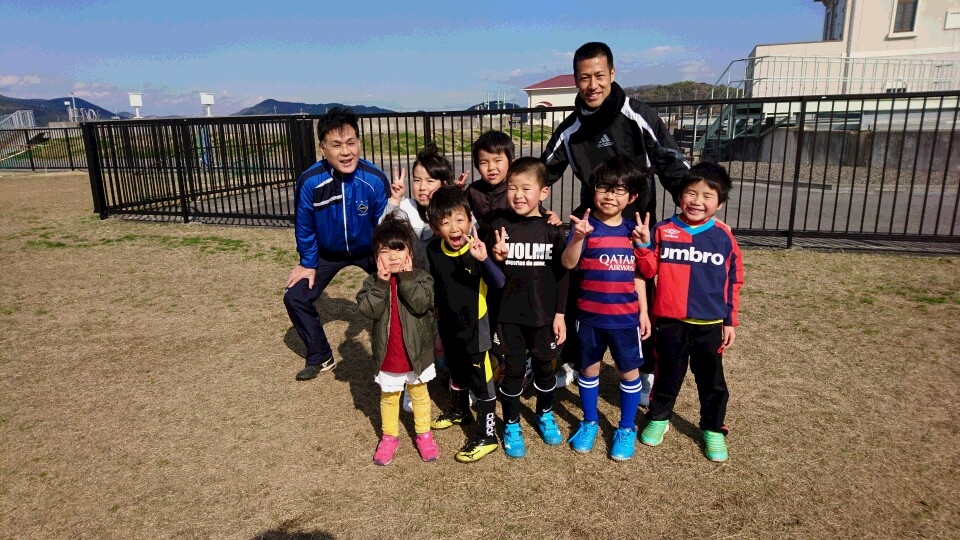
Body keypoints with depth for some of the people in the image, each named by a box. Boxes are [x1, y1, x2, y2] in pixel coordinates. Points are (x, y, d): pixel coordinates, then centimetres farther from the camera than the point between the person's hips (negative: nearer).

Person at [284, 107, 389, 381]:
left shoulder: (375, 179, -31)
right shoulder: (310, 181, -29)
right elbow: (305, 227, -12)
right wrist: (308, 263, -3)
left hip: (369, 250, -1)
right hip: (327, 252, 1)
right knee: (295, 297, -3)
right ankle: (320, 357, 18)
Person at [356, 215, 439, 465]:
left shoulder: (421, 277, -12)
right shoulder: (373, 282, -8)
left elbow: (421, 304, -29)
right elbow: (369, 310, -22)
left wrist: (406, 277, -30)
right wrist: (381, 282, -28)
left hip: (416, 352, -1)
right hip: (387, 356, 1)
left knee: (419, 394, 21)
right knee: (389, 397, 20)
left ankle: (423, 434, 38)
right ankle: (389, 437, 38)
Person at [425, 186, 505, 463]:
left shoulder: (476, 249, -24)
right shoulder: (433, 251, -9)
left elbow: (499, 283, -37)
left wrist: (483, 259, -53)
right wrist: (437, 311, 11)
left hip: (475, 326, -6)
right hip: (448, 325, 6)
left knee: (482, 381, 5)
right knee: (456, 372, 27)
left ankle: (487, 435, 19)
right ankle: (459, 411, 51)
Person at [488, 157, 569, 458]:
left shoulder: (552, 229, -5)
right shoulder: (499, 226, -5)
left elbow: (562, 274, -1)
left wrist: (560, 313, -3)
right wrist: (497, 260, -23)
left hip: (543, 314, 1)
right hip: (509, 314, 0)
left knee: (544, 367, 16)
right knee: (513, 370, 9)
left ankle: (545, 416, 40)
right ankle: (511, 426, 28)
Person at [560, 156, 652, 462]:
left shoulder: (632, 231, 2)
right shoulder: (585, 225, -9)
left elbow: (637, 275, 9)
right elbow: (568, 263, -23)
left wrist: (643, 311, 7)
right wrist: (578, 237, -40)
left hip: (625, 316, 2)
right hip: (590, 315, -2)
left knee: (629, 371, 10)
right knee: (589, 369, 14)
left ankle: (627, 428, 29)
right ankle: (589, 422, 33)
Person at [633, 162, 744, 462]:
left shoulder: (724, 237, -2)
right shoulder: (663, 231, -4)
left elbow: (733, 283, 4)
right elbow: (649, 270, -4)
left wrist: (731, 321, 4)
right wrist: (644, 245, -20)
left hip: (710, 324, 1)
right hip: (670, 321, 0)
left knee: (712, 380, 13)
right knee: (668, 374, 17)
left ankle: (713, 429, 32)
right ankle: (659, 418, 37)